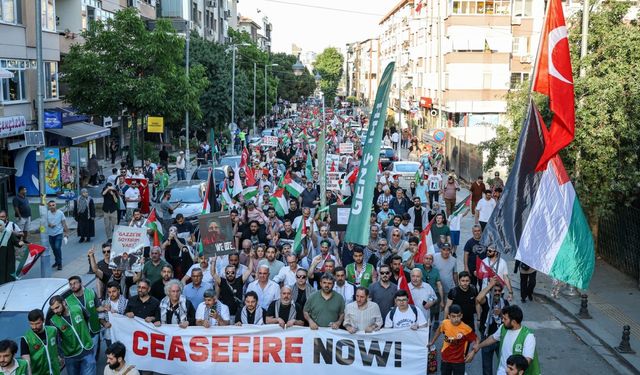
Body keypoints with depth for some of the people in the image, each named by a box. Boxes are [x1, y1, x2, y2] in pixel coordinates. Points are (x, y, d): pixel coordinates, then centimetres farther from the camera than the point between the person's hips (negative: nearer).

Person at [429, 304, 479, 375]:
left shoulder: (466, 329, -24)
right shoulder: (445, 323, -14)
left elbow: (476, 339, -8)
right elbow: (439, 331, 8)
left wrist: (473, 351, -26)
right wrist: (432, 342, 19)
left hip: (459, 361, -3)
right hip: (445, 359, 3)